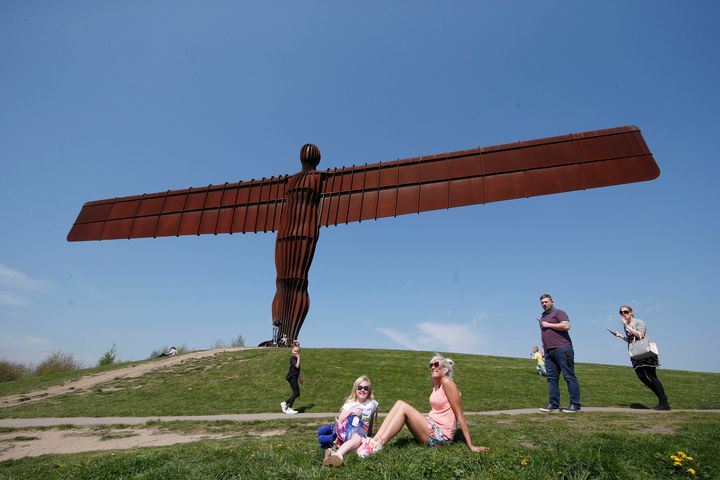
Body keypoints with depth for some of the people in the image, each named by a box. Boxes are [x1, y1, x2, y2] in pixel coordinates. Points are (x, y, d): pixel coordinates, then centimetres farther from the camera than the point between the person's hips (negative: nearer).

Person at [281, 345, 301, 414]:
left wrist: (299, 378, 29)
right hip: (292, 377, -9)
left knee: (297, 393, 8)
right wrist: (298, 358, -17)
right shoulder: (292, 358, -12)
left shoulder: (296, 358, 17)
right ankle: (289, 409, -5)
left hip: (294, 377, 9)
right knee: (296, 393, -11)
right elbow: (297, 366, -26)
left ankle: (285, 404, 17)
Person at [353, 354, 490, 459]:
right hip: (432, 430, 8)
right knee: (399, 403, -6)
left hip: (441, 436, -8)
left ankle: (378, 445, -23)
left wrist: (471, 446, -14)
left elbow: (460, 415, -15)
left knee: (403, 406, -19)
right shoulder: (435, 384, 12)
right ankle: (375, 440, -16)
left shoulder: (447, 382, -14)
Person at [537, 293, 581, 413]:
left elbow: (566, 326, -17)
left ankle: (575, 405, -2)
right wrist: (543, 348, 22)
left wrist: (549, 325, -11)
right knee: (551, 378, 4)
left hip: (562, 349, -8)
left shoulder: (558, 312, 0)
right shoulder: (542, 317, 24)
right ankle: (553, 404, 6)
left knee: (569, 376, -5)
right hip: (549, 351, 8)